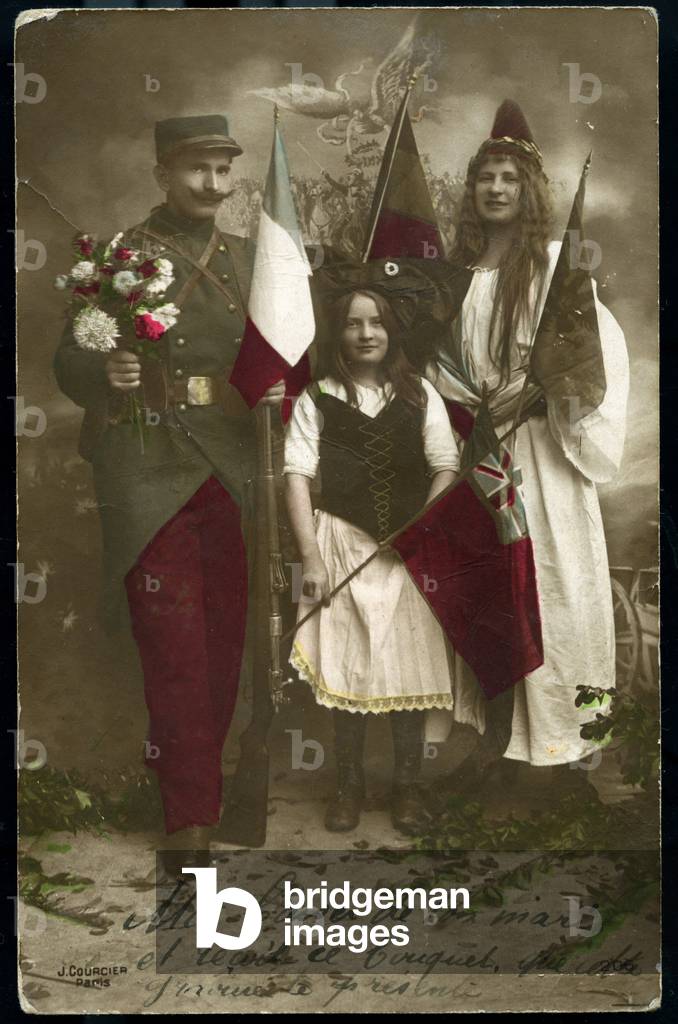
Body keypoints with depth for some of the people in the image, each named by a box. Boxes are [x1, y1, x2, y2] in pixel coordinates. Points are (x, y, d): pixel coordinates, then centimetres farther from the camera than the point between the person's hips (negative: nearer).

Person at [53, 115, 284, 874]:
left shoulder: (246, 259, 14)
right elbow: (69, 361, -4)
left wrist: (280, 386, -3)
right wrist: (106, 372, -26)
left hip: (229, 473, 5)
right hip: (149, 479, -4)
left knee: (224, 647, 10)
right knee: (175, 653, -4)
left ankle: (194, 776, 29)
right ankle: (190, 818, 5)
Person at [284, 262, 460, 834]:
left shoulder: (419, 395, 6)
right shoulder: (317, 400, 2)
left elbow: (446, 468, 2)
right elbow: (298, 476, -3)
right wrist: (311, 557, -10)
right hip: (342, 545, -1)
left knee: (409, 663, 4)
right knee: (346, 665, 4)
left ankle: (407, 786, 18)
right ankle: (350, 785, 19)